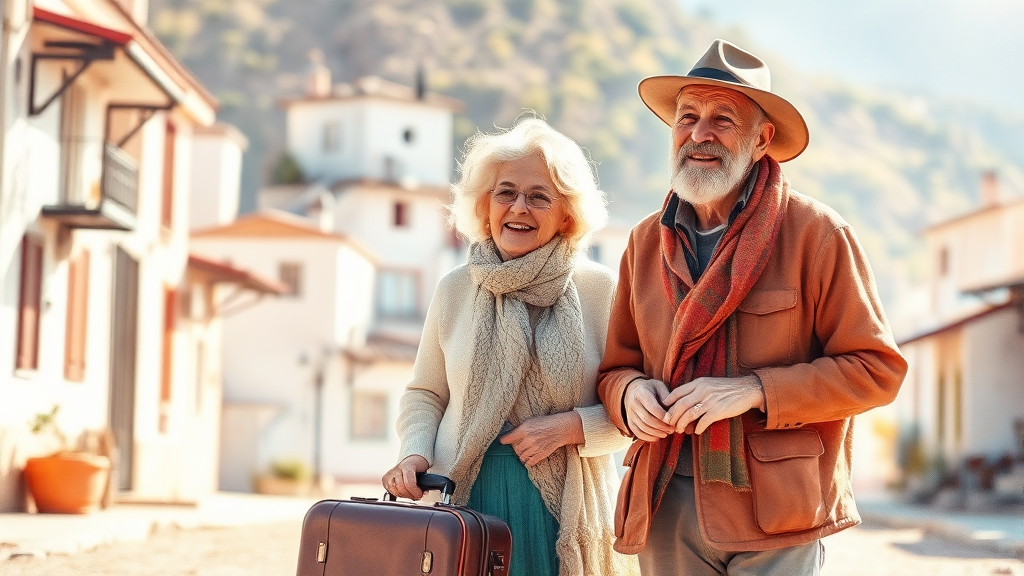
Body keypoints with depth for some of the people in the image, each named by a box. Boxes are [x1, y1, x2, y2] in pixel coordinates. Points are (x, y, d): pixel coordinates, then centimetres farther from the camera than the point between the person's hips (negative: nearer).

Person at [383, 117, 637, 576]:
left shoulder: (599, 290, -3)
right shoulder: (455, 289, 5)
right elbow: (425, 394, 13)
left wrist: (570, 426, -15)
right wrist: (415, 453, -4)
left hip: (566, 512, -1)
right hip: (465, 503, 2)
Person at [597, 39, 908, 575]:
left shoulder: (816, 234, -5)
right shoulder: (646, 241, 8)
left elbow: (877, 369, -7)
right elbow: (616, 367, 14)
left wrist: (755, 391, -17)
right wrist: (630, 393, -10)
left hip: (776, 514, -4)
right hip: (667, 510, 4)